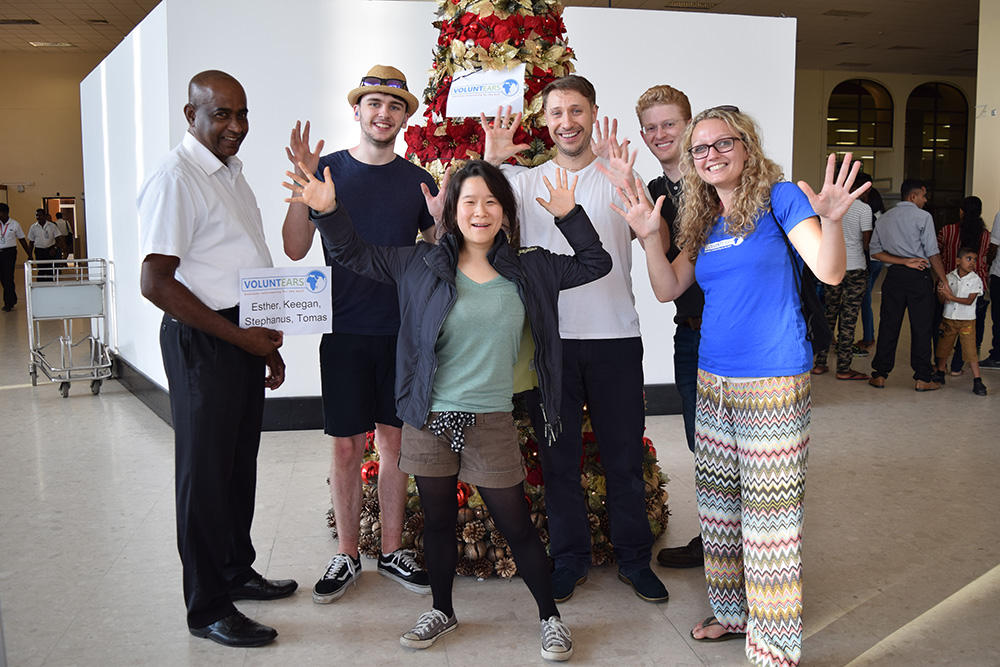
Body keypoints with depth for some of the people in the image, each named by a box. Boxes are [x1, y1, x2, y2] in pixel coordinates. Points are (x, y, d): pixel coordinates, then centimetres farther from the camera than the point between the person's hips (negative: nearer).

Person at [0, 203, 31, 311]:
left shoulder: (15, 224, 2)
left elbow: (22, 240, 8)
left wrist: (29, 255, 9)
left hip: (10, 252, -3)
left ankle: (9, 303, -2)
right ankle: (13, 300, 23)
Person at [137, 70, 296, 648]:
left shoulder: (232, 171, 14)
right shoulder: (175, 178, -14)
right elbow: (156, 282, -19)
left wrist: (268, 344, 16)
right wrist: (239, 337, -18)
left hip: (245, 335, 9)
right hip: (203, 340, -8)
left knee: (242, 461, 17)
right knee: (207, 470, 1)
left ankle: (237, 570, 34)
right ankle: (209, 608, 15)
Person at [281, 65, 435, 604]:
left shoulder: (418, 181, 7)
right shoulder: (328, 170, 2)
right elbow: (295, 249, -4)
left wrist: (443, 220, -10)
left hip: (401, 330, 2)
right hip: (345, 330, -1)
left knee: (393, 440, 9)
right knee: (346, 446, 4)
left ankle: (393, 551, 23)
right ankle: (346, 555, 21)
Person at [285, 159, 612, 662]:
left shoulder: (528, 271, 3)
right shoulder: (421, 264, -2)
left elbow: (594, 263, 11)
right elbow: (354, 254, 5)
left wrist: (568, 214, 0)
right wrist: (328, 211, -9)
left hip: (491, 421, 0)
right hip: (430, 418, 1)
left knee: (516, 526, 7)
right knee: (438, 521, 16)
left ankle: (550, 617, 26)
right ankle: (442, 611, 38)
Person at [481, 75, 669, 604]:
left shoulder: (619, 178, 5)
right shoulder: (527, 182, 8)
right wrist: (489, 161, -16)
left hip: (614, 336, -1)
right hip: (550, 337, 1)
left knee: (624, 455, 8)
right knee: (558, 455, 10)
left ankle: (634, 557, 25)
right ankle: (569, 558, 25)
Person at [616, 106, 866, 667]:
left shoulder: (779, 198, -5)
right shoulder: (703, 221, 13)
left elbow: (830, 272, -14)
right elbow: (668, 289, 10)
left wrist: (830, 218, -32)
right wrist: (650, 236, -3)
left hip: (774, 385, -7)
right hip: (714, 381, 7)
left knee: (770, 513, -2)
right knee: (718, 501, 15)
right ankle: (734, 611, 32)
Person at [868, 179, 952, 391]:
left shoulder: (884, 218, 11)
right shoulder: (923, 217, -4)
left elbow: (875, 251, 2)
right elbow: (933, 254, -8)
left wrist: (904, 261, -3)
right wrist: (944, 281, -2)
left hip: (894, 276, 4)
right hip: (919, 277, -4)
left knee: (888, 325, 8)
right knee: (921, 327, 2)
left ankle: (880, 375, 10)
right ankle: (923, 379, 6)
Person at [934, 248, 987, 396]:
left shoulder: (975, 280, -7)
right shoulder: (949, 277, 2)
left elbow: (969, 301, -14)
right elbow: (942, 299, 6)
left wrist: (951, 297, -22)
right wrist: (942, 295, -17)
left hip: (967, 321, -3)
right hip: (948, 319, 3)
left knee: (971, 350, -6)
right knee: (943, 347, 12)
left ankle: (977, 381, -1)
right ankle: (940, 373, 31)